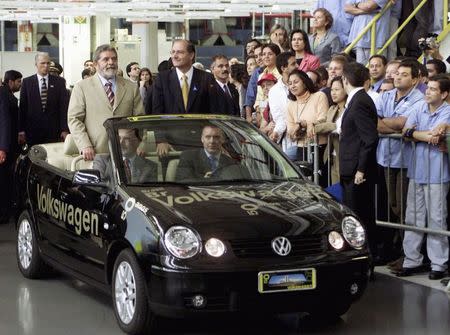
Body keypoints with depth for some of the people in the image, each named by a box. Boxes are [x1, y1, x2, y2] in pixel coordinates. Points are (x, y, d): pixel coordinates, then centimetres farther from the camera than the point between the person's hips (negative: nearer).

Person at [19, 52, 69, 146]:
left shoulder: (59, 82, 5)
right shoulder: (26, 82, 6)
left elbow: (64, 106, 1)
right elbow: (22, 107, 4)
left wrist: (65, 129, -6)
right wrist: (21, 130, -2)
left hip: (54, 131, 0)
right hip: (33, 131, 0)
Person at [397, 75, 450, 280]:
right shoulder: (419, 108, 8)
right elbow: (406, 132, 0)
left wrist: (415, 133, -9)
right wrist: (426, 135, -12)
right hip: (417, 169, 5)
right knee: (413, 217, 9)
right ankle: (412, 260, 17)